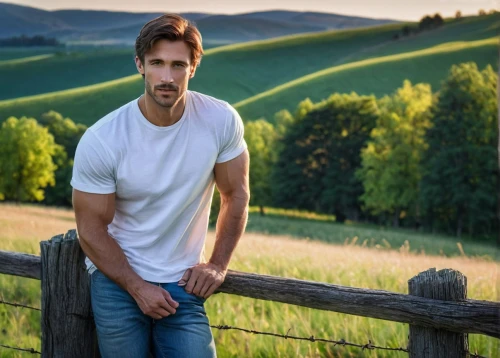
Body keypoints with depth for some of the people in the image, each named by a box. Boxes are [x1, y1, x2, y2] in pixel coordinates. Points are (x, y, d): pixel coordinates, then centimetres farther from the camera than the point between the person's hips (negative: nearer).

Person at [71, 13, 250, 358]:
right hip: (117, 278, -1)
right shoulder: (100, 141, -16)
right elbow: (92, 229, -8)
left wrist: (218, 265, 1)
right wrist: (138, 288, -10)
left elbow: (236, 194, 2)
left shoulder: (222, 121, -12)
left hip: (182, 283, 1)